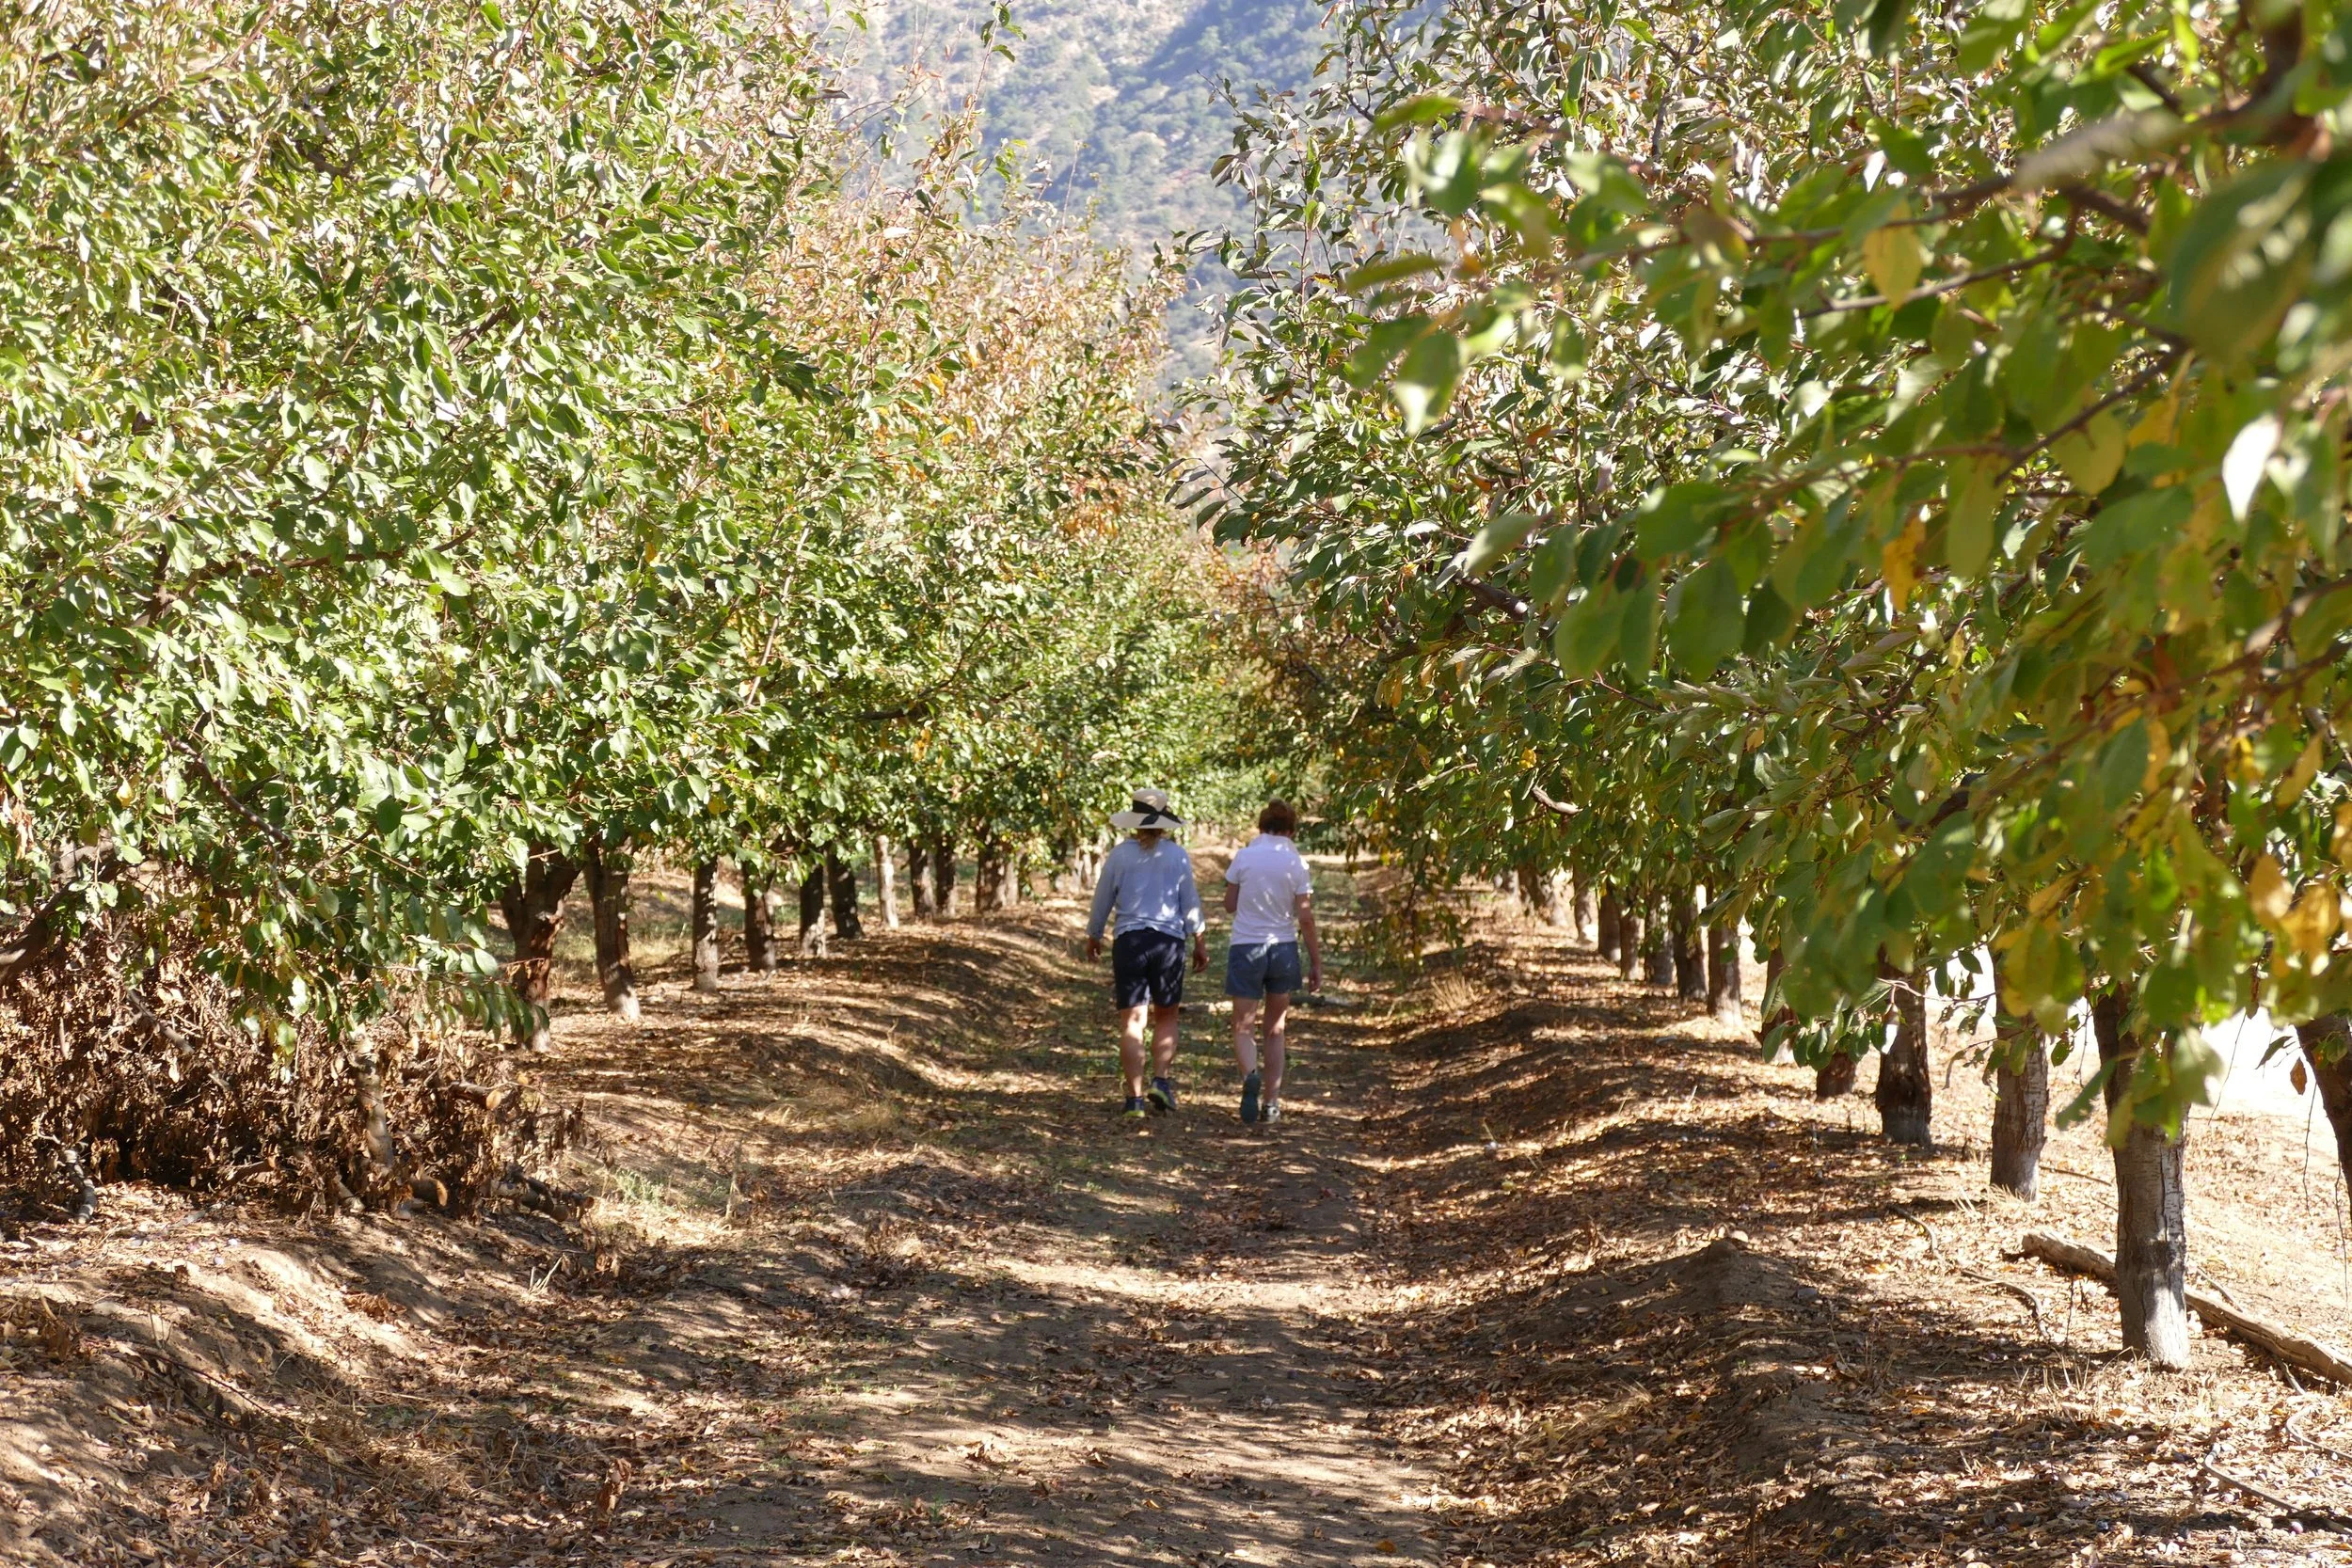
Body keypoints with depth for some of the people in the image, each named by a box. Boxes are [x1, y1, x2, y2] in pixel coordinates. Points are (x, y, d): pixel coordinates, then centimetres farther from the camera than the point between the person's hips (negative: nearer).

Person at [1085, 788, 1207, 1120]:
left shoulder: (1119, 855, -1)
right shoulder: (1177, 855, 0)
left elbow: (1103, 899, 6)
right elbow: (1190, 902, 3)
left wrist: (1093, 937, 21)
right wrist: (1200, 942, 14)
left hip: (1129, 941, 0)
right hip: (1169, 941, 1)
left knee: (1132, 1022, 1)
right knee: (1166, 1017, 15)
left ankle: (1135, 1098, -3)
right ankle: (1161, 1080, -3)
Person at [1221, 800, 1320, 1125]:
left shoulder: (1244, 857, -4)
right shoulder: (1296, 863, -4)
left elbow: (1230, 905, 3)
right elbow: (1305, 918, -4)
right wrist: (1316, 962, 2)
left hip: (1246, 948, -1)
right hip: (1283, 949, 1)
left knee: (1244, 1028, 1)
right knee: (1275, 1030, 14)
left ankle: (1250, 1075, -29)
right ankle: (1271, 1101, 13)